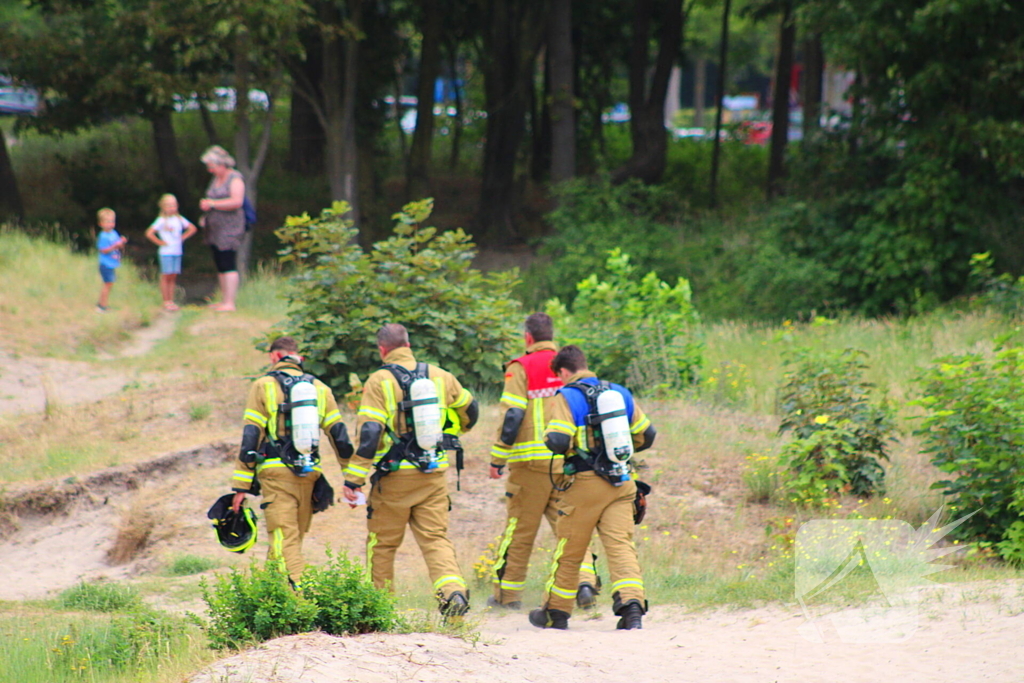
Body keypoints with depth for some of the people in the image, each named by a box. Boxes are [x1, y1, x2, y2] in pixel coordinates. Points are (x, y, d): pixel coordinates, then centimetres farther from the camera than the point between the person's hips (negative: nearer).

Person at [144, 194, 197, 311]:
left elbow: (192, 228, 20)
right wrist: (160, 242, -11)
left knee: (173, 277, 7)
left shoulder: (179, 219, 8)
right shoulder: (162, 220, -8)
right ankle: (166, 302, -1)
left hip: (177, 252, 5)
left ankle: (171, 301, 10)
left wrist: (183, 237, 8)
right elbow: (149, 233, -15)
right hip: (166, 252, -5)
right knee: (166, 276, -4)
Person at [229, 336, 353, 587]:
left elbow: (251, 437, -3)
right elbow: (339, 435, 9)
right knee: (292, 541, 16)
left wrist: (241, 487, -3)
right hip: (309, 474, 4)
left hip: (277, 472, -4)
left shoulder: (264, 386, 2)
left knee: (285, 542, -9)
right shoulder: (319, 388, 13)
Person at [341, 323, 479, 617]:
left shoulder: (379, 381, -8)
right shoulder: (440, 376, 6)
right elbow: (469, 409, 23)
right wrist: (454, 433, 45)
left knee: (382, 543, 10)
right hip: (434, 475, 3)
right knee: (436, 538, 3)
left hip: (395, 476, -3)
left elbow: (368, 433, -15)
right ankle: (453, 590, -20)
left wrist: (353, 479, -13)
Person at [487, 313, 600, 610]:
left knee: (519, 530, 5)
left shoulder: (520, 368, -4)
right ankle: (585, 583, -12)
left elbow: (512, 416, -9)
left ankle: (507, 594, 13)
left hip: (532, 461, -3)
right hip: (569, 461, 4)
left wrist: (497, 459, -4)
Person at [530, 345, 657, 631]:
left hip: (584, 484, -4)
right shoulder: (620, 393, 11)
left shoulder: (568, 397, -7)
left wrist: (559, 443, 4)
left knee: (569, 551, 9)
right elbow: (646, 435, 17)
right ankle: (632, 604, -22)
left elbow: (557, 440, -20)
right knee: (620, 544, -3)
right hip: (620, 482, 4)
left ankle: (555, 612, 22)